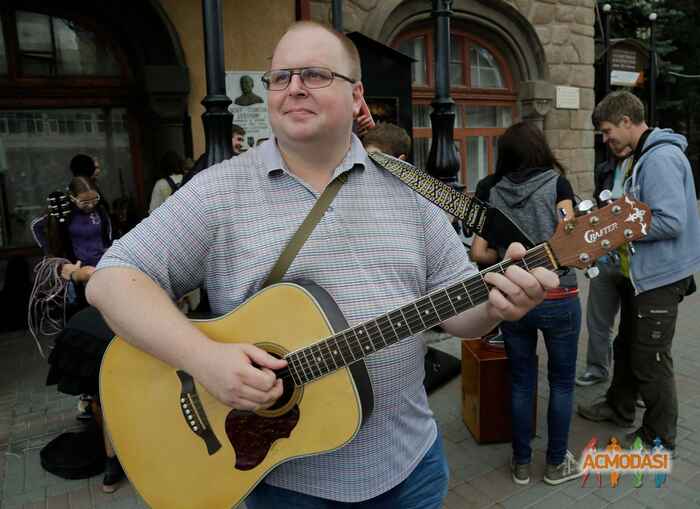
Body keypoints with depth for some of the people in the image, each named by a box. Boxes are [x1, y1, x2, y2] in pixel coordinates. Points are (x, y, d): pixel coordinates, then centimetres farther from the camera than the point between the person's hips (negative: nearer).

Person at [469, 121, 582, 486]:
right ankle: (556, 463, 28)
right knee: (562, 382, 15)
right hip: (558, 298, -2)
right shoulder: (557, 184, -4)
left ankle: (521, 463, 27)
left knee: (521, 382, 15)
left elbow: (478, 253, -1)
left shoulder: (494, 193, 3)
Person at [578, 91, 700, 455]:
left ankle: (660, 437, 21)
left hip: (660, 277, -10)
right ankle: (619, 407, 42)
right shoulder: (644, 156, 11)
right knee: (627, 346, 23)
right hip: (641, 272, 10)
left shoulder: (662, 158, -21)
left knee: (651, 360, 3)